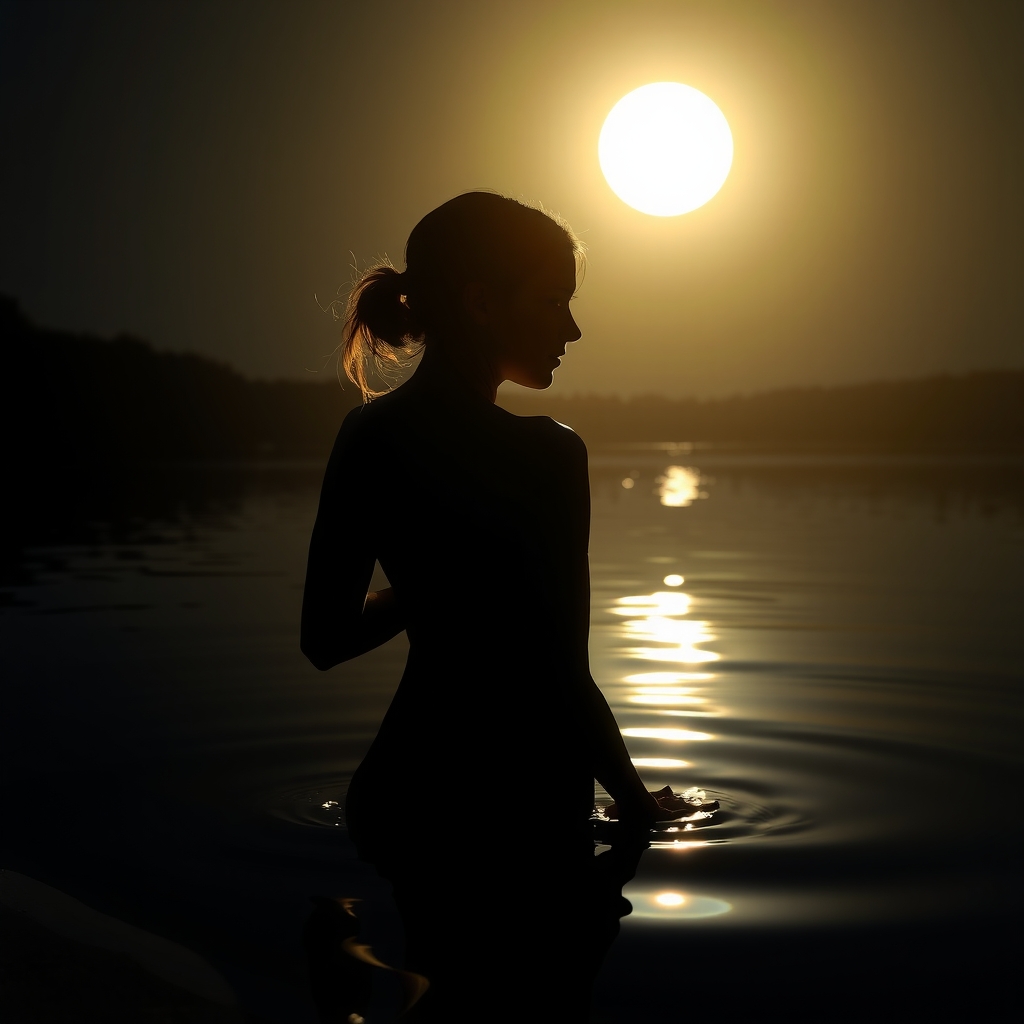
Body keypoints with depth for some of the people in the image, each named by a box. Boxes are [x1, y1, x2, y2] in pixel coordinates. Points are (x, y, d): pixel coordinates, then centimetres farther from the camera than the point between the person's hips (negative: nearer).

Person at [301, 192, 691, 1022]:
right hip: (512, 817, -7)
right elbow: (561, 675, -18)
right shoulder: (543, 457, -20)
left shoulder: (368, 436, 1)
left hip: (403, 789, 8)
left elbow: (325, 637, 7)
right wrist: (635, 799, -2)